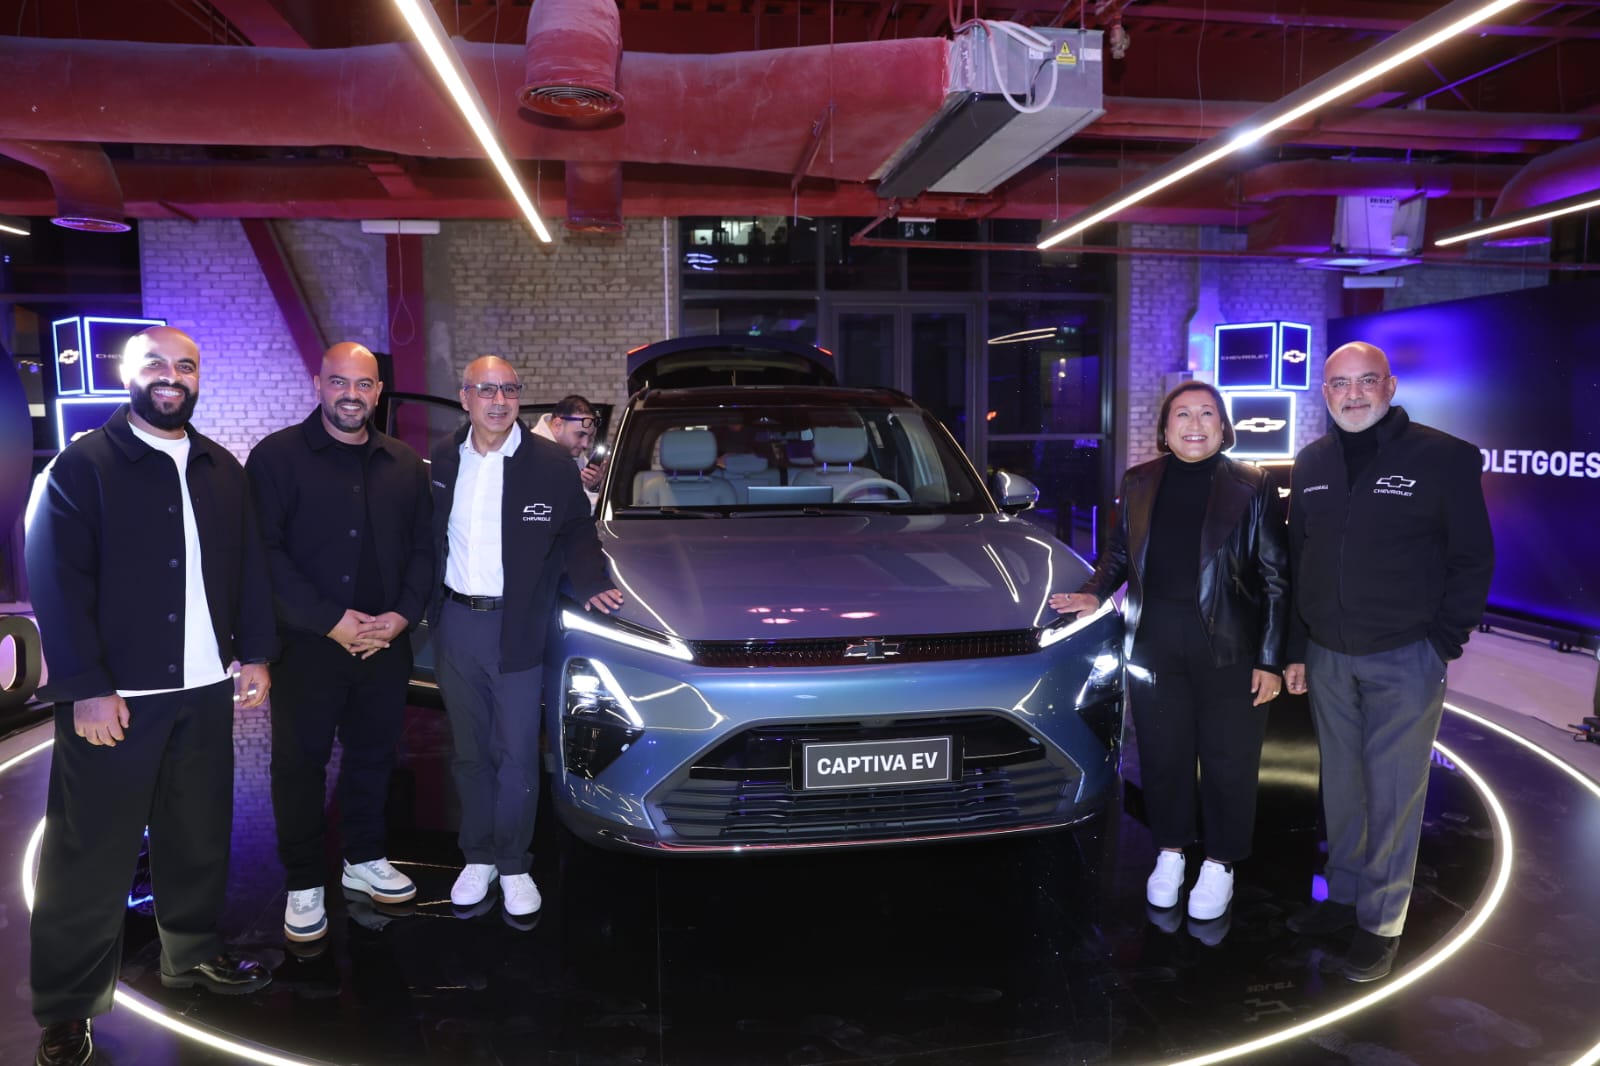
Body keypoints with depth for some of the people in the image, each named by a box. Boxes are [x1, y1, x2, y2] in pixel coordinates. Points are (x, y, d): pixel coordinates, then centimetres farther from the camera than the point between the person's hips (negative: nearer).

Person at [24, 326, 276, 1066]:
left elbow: (249, 567, 13)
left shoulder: (223, 470, 10)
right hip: (115, 697, -5)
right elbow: (57, 581, -12)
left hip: (206, 691, 5)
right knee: (91, 855, 4)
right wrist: (85, 689, -16)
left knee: (198, 836, 16)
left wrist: (256, 655, 7)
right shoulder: (82, 466, -7)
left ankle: (192, 954, 34)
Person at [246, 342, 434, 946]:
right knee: (300, 762, 6)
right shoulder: (278, 456, -5)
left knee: (373, 755, 14)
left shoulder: (406, 465, 9)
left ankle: (364, 860, 33)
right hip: (306, 645, -4)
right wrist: (329, 621, -17)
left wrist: (404, 614, -6)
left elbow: (423, 548, 10)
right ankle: (303, 885, 20)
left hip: (386, 645, 4)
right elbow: (264, 551, -12)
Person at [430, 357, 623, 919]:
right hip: (455, 623, 3)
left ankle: (513, 865, 21)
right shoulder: (444, 460, 4)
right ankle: (478, 857, 29)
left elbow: (577, 532, 1)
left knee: (517, 757, 4)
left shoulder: (551, 463, -7)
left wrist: (590, 584, -14)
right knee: (470, 753, 15)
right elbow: (430, 536, 10)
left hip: (517, 626, -3)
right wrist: (423, 604, 2)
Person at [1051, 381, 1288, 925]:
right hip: (1154, 644, 3)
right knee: (1162, 756, 11)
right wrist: (1094, 593, -2)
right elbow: (1120, 552, 17)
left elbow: (1276, 578, -3)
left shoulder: (1252, 487, -4)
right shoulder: (1140, 483, 6)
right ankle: (1170, 854, 30)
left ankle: (1219, 865, 26)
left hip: (1228, 646, -2)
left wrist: (1270, 659, -6)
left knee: (1228, 760, 7)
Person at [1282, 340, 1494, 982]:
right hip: (1327, 658, 5)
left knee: (1393, 793, 1)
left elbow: (1473, 560, -3)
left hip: (1405, 659, -4)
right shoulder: (1312, 465, 8)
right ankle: (1344, 896, 28)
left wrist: (1444, 642, -8)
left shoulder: (1444, 458, -7)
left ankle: (1382, 922, 14)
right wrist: (1296, 650, 10)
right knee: (1341, 786, 13)